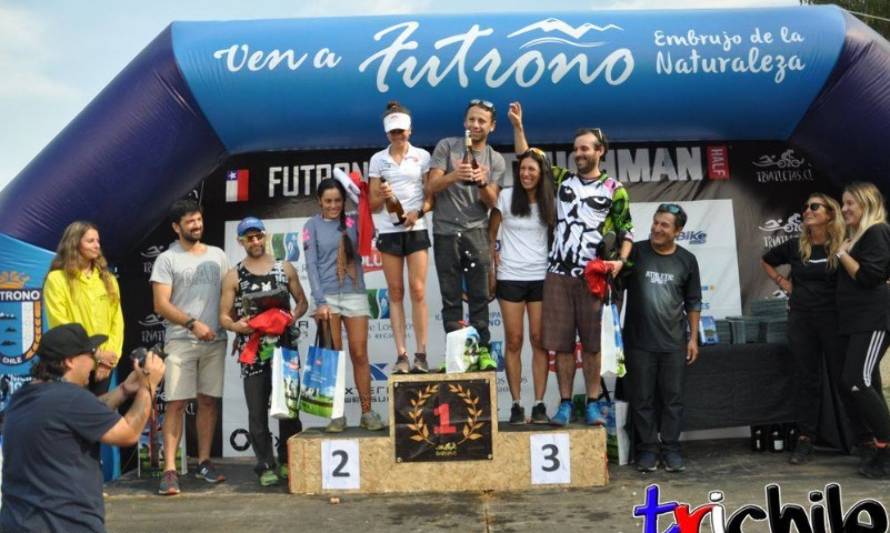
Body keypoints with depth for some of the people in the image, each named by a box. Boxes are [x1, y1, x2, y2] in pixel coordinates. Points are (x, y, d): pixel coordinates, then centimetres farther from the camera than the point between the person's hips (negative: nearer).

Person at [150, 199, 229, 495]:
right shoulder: (167, 259, 1)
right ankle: (169, 470, -3)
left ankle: (204, 462, 17)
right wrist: (193, 323, -16)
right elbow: (161, 304, -5)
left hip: (215, 340, 4)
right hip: (180, 342, -4)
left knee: (209, 401, 7)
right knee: (176, 403, -6)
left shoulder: (217, 255, 14)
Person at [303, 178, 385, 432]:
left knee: (360, 355, 0)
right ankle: (337, 415, 8)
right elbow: (311, 264, -1)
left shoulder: (352, 222, 10)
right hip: (327, 297, -1)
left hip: (355, 295, 1)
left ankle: (367, 412, 6)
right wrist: (320, 301, -11)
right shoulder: (312, 225, 5)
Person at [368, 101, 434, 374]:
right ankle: (401, 355, 3)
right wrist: (381, 196, -13)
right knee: (396, 293, 1)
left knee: (418, 291, -6)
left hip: (416, 230, -1)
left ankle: (421, 355, -1)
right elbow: (372, 204, 8)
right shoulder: (377, 159, 10)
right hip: (389, 231, 1)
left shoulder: (422, 156, 7)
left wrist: (418, 212, -15)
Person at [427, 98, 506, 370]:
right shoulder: (446, 146, 5)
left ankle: (482, 349, 6)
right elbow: (432, 187, -3)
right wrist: (454, 175, -22)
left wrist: (482, 183, -19)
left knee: (479, 295, 0)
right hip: (446, 231, -1)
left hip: (477, 232, 1)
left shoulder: (496, 160, 10)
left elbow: (492, 202, 2)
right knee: (451, 297, 2)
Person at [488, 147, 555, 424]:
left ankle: (539, 404, 8)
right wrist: (494, 259, -3)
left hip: (541, 277, 1)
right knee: (514, 341, 1)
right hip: (510, 277, -1)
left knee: (539, 340, 1)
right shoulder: (506, 196, 1)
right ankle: (516, 405, 7)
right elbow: (491, 233, 7)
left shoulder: (549, 201, 6)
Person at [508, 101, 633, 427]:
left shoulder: (614, 189, 5)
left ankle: (592, 404, 14)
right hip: (557, 274, 2)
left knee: (591, 342, 4)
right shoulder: (563, 179, 13)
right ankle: (565, 404, 11)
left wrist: (621, 260, -11)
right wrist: (518, 126, 7)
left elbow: (626, 231, 6)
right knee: (560, 342, 3)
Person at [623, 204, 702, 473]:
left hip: (674, 343, 2)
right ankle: (647, 450, 17)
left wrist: (693, 338, 9)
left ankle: (671, 450, 19)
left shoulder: (686, 260, 5)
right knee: (642, 398, 6)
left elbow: (693, 303, 11)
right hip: (639, 342, -1)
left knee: (672, 398, 7)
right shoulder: (635, 252, -1)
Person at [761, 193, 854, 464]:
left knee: (843, 378, 5)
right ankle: (806, 438, 15)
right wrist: (783, 283, 9)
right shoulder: (795, 246, 3)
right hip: (801, 319, 3)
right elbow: (766, 261, 19)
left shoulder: (843, 246, -6)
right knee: (806, 379, 8)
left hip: (834, 319, -3)